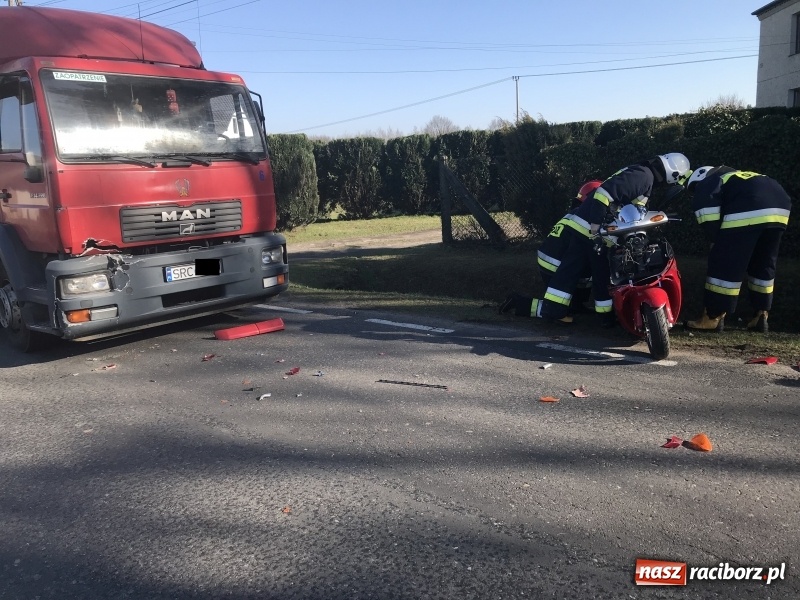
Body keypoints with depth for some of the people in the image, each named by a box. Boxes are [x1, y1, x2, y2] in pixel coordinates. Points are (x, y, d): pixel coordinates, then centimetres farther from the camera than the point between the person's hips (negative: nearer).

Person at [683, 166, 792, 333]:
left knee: (725, 263, 0)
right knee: (763, 264, 21)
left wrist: (717, 241, 11)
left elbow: (709, 217, 0)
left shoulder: (704, 187, 18)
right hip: (779, 208, 8)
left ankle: (713, 317, 4)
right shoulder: (731, 176, 41)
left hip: (747, 211, -8)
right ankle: (761, 316, 24)